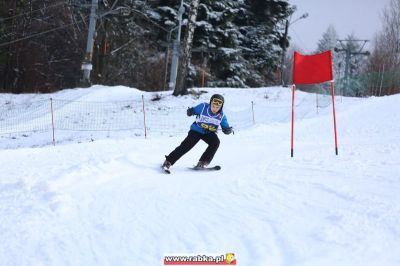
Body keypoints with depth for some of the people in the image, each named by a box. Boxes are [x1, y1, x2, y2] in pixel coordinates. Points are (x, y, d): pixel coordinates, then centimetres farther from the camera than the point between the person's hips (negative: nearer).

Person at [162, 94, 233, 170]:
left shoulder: (222, 116, -14)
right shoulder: (203, 107, -19)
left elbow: (225, 128, -6)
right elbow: (194, 110, -4)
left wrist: (228, 130, -29)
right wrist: (190, 112, -26)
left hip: (209, 133, 2)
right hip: (196, 130, -2)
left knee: (215, 142, -26)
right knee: (186, 146, -15)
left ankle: (202, 163, -19)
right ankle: (168, 162, -5)